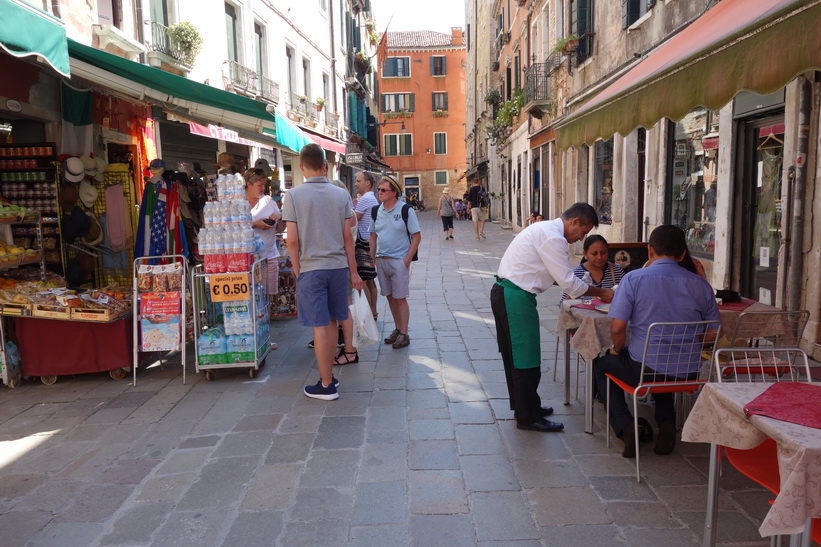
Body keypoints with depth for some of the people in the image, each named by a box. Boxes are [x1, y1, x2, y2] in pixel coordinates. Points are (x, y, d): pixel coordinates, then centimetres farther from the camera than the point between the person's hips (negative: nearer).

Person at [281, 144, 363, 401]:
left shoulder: (294, 195, -7)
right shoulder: (340, 194, 1)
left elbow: (293, 240, -9)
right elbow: (347, 237, 1)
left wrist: (297, 270, 5)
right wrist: (353, 271, 9)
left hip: (311, 268, -3)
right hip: (337, 266, 3)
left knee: (320, 326, 2)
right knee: (331, 322, 15)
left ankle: (326, 385, 9)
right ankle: (327, 376, 26)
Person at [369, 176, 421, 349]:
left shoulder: (406, 210, -8)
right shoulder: (376, 211, 7)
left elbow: (417, 236, -7)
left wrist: (407, 260, -13)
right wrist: (372, 258, 6)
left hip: (399, 260, -5)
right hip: (381, 260, 5)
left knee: (400, 298, -2)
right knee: (390, 297, 12)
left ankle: (404, 333, 8)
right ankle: (397, 329, 25)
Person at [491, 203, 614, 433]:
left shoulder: (544, 229, 16)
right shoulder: (553, 237, -17)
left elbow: (559, 276, 20)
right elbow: (568, 282, -15)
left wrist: (594, 291, 14)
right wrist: (600, 293, -3)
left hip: (503, 293, 11)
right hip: (516, 298, -11)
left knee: (514, 354, 19)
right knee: (526, 357, -1)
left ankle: (523, 406, 34)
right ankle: (528, 417, 10)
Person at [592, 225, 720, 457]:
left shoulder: (633, 278, -11)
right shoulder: (700, 285, 1)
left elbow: (617, 327, -15)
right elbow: (713, 332, 5)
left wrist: (617, 349, 6)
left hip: (644, 370, -4)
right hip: (688, 373, 5)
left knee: (601, 364, 25)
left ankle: (624, 426, 8)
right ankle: (667, 423, 17)